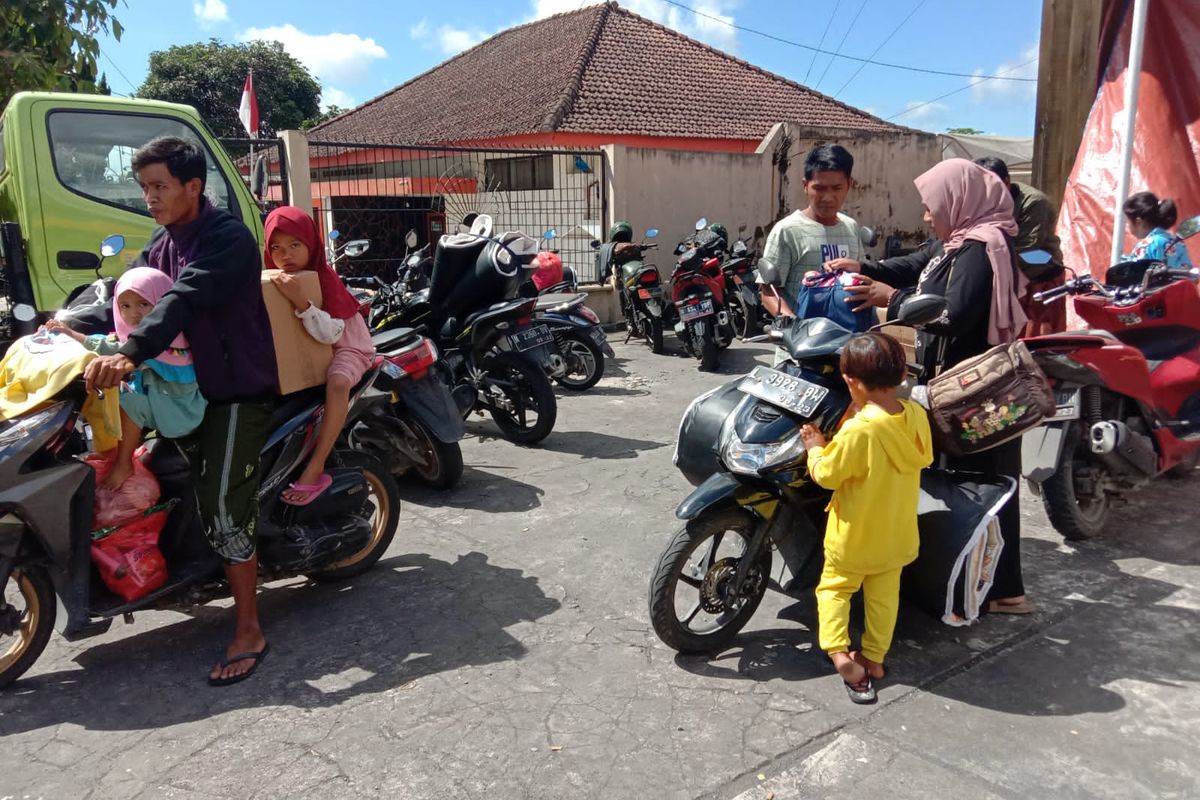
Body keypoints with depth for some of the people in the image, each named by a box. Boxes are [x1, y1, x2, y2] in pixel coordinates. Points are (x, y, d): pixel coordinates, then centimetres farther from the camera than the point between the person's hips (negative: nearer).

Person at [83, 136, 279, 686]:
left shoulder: (228, 238, -16)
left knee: (223, 507, -12)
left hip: (239, 388, -9)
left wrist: (130, 353, -43)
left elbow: (186, 299, -31)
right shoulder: (162, 245, 14)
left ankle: (249, 631, -4)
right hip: (191, 384, 9)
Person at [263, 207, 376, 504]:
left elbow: (330, 333, -31)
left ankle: (315, 470, -34)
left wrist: (300, 300, -42)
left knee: (337, 382, -36)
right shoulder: (273, 280, -1)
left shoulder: (324, 277, -20)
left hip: (343, 345, -7)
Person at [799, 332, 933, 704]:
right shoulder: (916, 416, -11)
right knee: (884, 595, 20)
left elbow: (827, 475, -20)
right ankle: (874, 657, 31)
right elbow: (924, 458, 7)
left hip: (855, 535, -5)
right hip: (897, 532, 5)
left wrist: (815, 449, -3)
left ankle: (838, 651, 1)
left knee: (834, 586, 16)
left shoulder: (858, 430, -31)